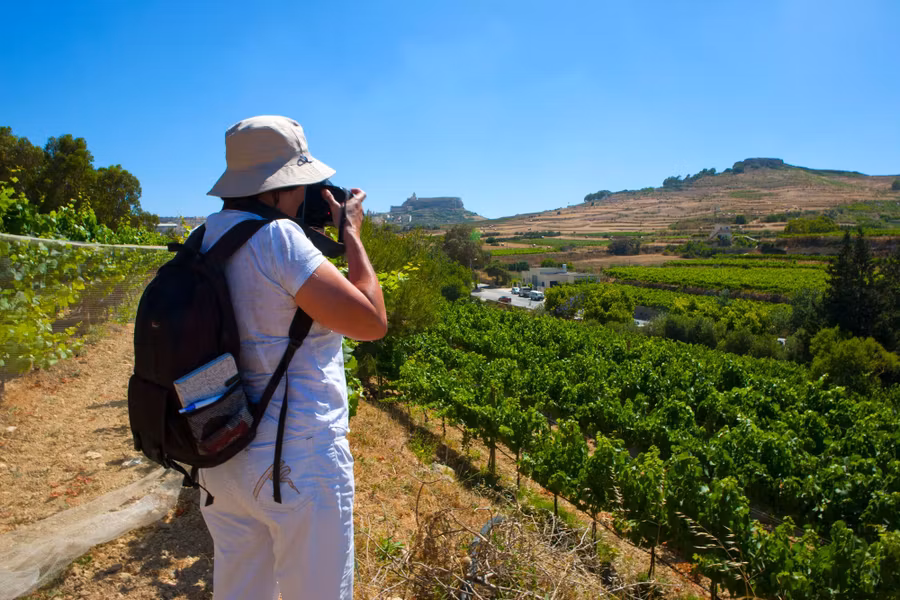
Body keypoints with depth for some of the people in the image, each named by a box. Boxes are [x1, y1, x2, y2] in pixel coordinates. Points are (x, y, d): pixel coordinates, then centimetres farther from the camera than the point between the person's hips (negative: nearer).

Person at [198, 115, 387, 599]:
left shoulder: (207, 240, 5)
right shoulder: (279, 238, -20)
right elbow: (371, 323, -19)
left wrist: (317, 230, 13)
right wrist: (351, 232, -7)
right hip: (300, 465, -8)